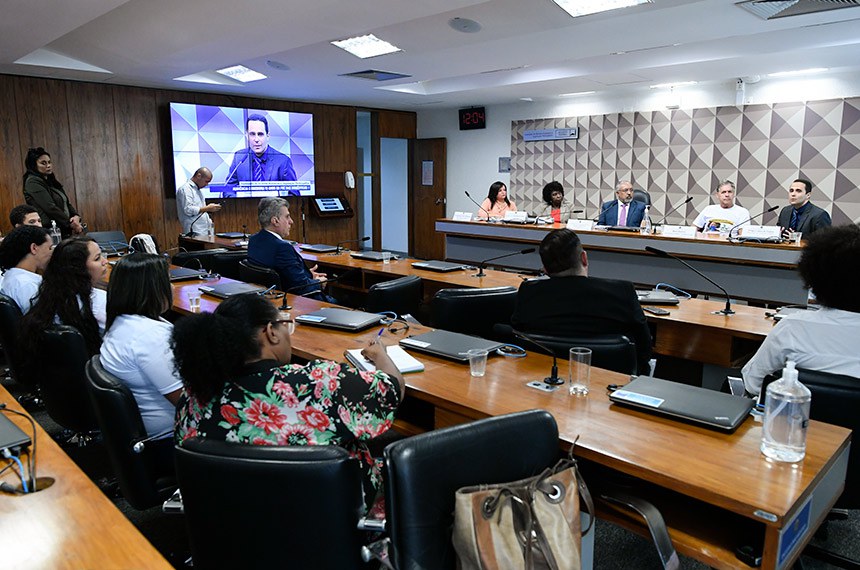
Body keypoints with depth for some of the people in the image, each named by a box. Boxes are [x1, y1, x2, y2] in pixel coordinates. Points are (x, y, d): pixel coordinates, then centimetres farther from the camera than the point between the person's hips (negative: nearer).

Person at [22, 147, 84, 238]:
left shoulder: (51, 181, 19)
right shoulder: (33, 182, -6)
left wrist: (76, 216, -5)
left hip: (64, 232, 8)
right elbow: (50, 208, -15)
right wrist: (71, 223, -13)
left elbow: (67, 203, 16)